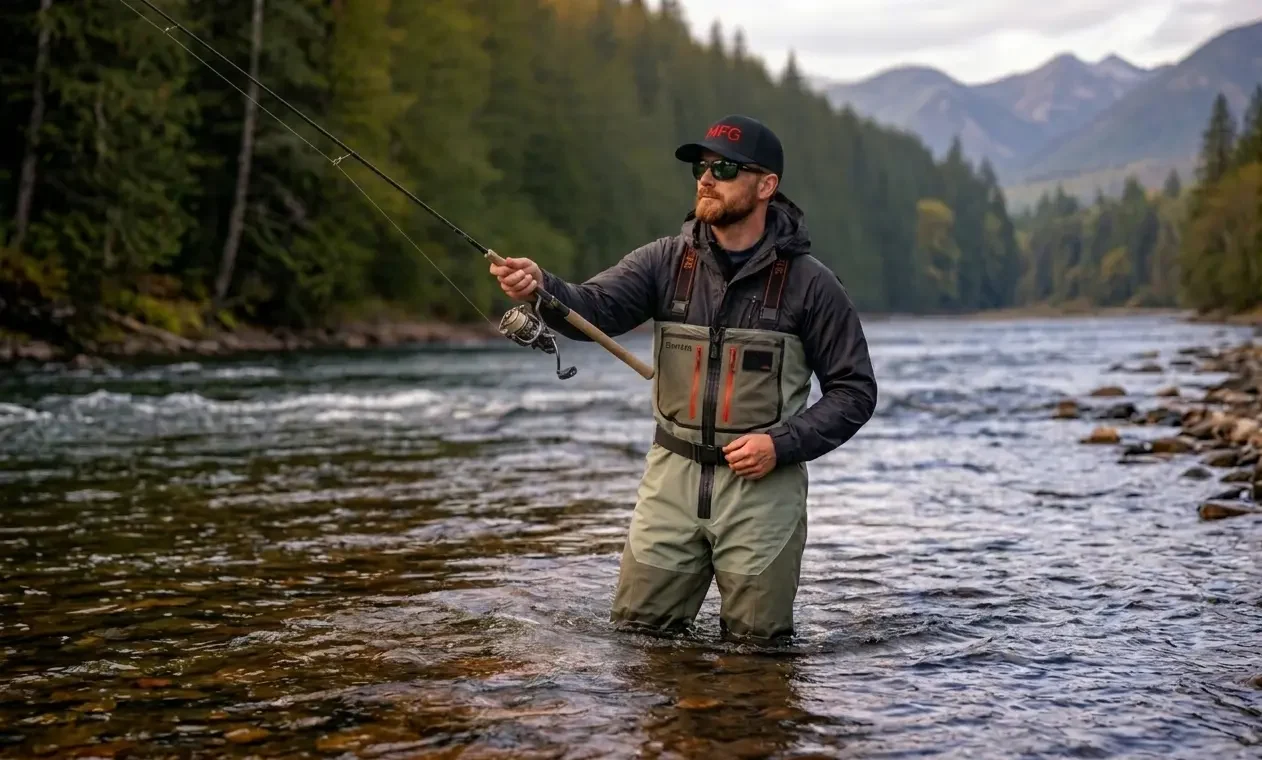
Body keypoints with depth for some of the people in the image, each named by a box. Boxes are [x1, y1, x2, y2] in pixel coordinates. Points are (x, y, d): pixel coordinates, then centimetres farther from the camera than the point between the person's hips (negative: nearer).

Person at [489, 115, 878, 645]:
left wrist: (782, 444, -15)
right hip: (672, 479, 3)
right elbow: (593, 308, -15)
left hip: (761, 485, -2)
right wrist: (539, 285, -36)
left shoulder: (809, 282, -6)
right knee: (636, 633, 9)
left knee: (756, 644, 6)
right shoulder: (666, 261, 1)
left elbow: (854, 391, -2)